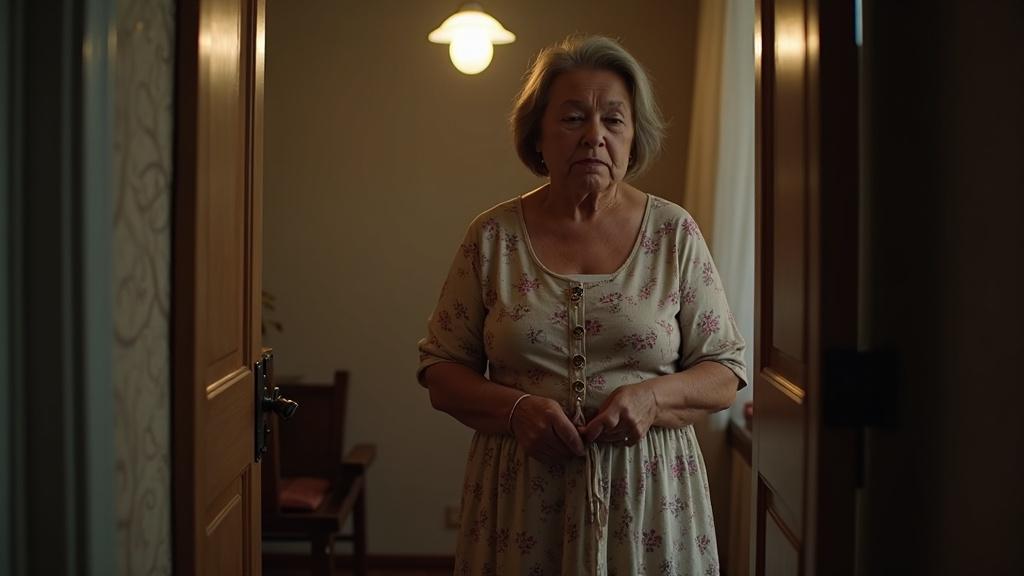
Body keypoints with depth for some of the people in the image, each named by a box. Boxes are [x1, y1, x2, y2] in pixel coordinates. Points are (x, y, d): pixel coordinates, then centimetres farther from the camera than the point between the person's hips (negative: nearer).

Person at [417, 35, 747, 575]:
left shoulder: (675, 233, 0)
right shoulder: (493, 236, -1)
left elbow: (725, 372, 2)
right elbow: (440, 371, 3)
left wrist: (653, 396, -17)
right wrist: (516, 408, -16)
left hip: (649, 496, 0)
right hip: (520, 495, 0)